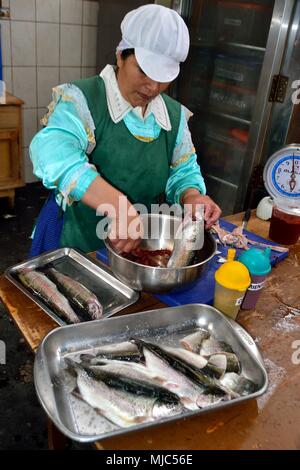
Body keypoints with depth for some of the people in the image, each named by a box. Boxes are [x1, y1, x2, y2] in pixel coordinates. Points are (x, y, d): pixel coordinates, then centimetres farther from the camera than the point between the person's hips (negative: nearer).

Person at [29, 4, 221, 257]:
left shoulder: (175, 115, -1)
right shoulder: (82, 99, -18)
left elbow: (183, 172, 7)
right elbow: (53, 152, -36)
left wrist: (191, 197, -17)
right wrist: (118, 206, -47)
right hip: (76, 243, -4)